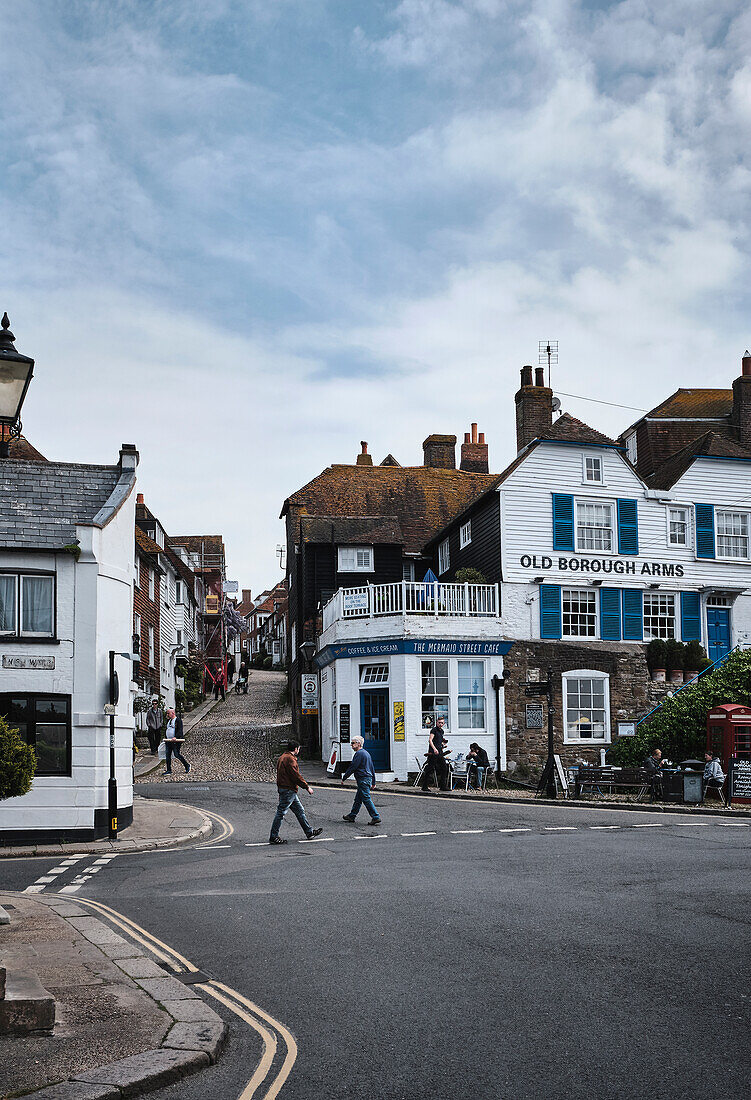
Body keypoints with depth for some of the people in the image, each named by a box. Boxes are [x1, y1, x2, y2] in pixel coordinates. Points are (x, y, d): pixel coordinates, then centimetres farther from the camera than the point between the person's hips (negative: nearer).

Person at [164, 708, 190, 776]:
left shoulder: (178, 720, -8)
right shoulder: (168, 720, 17)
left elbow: (180, 730, -16)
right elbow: (166, 729, 26)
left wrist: (175, 737, -28)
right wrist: (165, 737, 17)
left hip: (176, 741, -8)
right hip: (168, 741, 8)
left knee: (177, 754, -7)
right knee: (168, 755, 3)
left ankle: (187, 766, 11)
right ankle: (169, 770, 8)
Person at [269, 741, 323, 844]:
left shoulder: (283, 757, 17)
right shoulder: (290, 759, -16)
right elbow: (296, 776, -19)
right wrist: (307, 787, -12)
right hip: (288, 790, -11)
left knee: (300, 810, 15)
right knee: (281, 813, -5)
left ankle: (309, 832, 21)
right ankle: (273, 837, -1)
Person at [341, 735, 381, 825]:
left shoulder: (359, 753, -14)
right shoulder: (366, 753, 17)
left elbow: (352, 767, -15)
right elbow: (372, 768, 21)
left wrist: (344, 778, -7)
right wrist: (373, 782, 24)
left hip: (363, 780, -10)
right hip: (368, 778, 10)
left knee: (367, 799, -8)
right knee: (358, 799, 17)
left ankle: (376, 817, -11)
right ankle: (352, 816, 25)